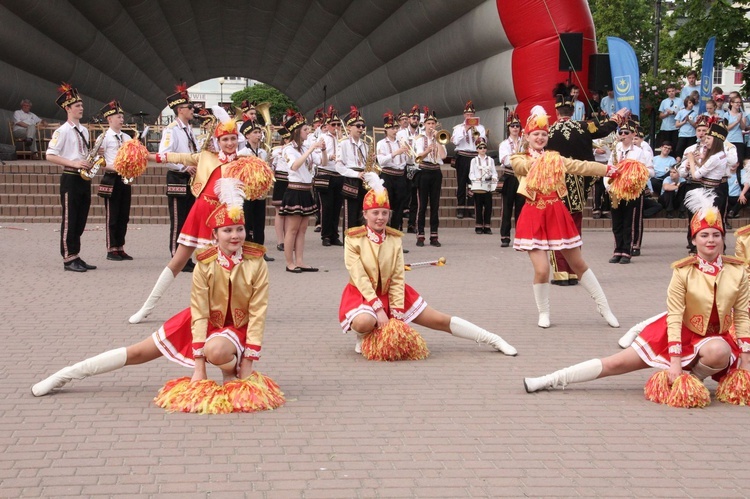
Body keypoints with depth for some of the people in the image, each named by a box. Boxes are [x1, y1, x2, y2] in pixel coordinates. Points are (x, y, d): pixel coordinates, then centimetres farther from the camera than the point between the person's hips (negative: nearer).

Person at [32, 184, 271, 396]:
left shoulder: (256, 264, -18)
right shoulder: (205, 265, -15)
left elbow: (258, 312, -16)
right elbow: (200, 312, -15)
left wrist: (247, 365, -21)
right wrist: (199, 367, -20)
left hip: (236, 327, -2)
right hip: (205, 321, 2)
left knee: (215, 350, -40)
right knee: (138, 353, 0)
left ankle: (232, 369, -4)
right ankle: (67, 374, 11)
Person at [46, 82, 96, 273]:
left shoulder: (84, 130, 14)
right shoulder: (63, 131, -9)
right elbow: (50, 156, -14)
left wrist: (90, 162, 2)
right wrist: (73, 164, -20)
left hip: (84, 178, 7)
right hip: (70, 179, -7)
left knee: (80, 221, 10)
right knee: (69, 221, -2)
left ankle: (76, 257, 16)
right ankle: (69, 259, 2)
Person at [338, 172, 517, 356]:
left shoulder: (394, 239, -1)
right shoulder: (353, 239, -12)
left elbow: (397, 278, -3)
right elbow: (359, 278, -18)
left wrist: (397, 312, -13)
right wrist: (378, 309, -25)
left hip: (390, 292, 3)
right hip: (363, 294, -3)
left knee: (439, 320, 2)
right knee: (364, 322, -40)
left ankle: (493, 340, 11)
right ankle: (363, 337, -2)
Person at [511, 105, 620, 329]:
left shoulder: (554, 158, 12)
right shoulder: (518, 160, 4)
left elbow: (581, 166, 3)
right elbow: (526, 167, -18)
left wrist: (609, 169, -5)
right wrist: (540, 158, -34)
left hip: (557, 214, 3)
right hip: (534, 217, -3)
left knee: (579, 264, 9)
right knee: (541, 269, -13)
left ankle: (604, 307, 19)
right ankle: (543, 313, 11)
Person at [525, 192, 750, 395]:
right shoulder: (683, 271, -14)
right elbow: (674, 317, -14)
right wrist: (675, 361, -21)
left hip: (716, 338, 1)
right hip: (682, 333, -1)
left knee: (719, 351, -38)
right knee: (616, 363, -8)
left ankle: (692, 377, -6)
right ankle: (551, 380, -3)